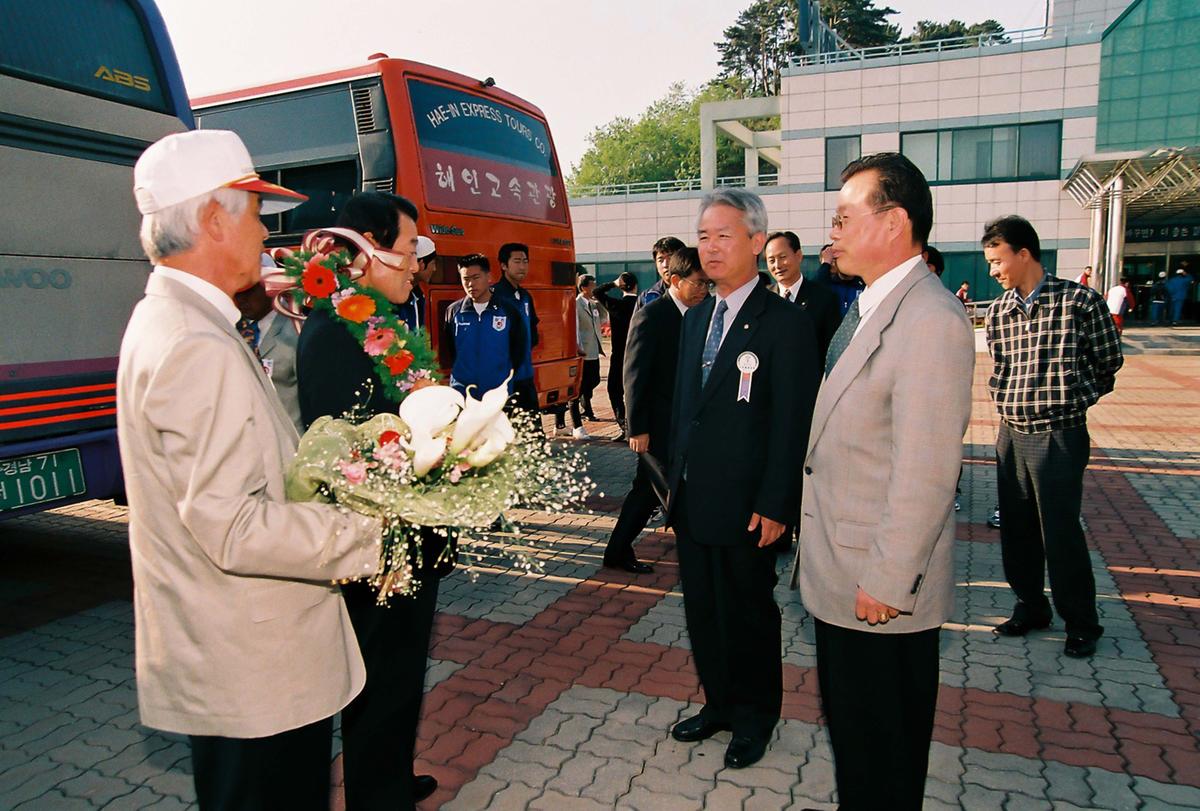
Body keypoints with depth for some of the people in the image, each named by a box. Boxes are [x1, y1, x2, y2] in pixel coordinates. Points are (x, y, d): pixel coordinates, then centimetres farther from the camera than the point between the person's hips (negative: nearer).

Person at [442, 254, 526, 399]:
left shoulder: (508, 311, 0)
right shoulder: (453, 311, 4)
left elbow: (518, 350, 7)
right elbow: (446, 350, 11)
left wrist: (506, 378, 4)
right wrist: (457, 371, 4)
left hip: (499, 393, -1)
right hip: (461, 392, 1)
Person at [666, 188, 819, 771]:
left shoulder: (786, 324, -12)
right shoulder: (695, 318, 10)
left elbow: (793, 423, -14)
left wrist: (773, 505, -16)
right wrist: (675, 478, 12)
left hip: (744, 507, -6)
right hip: (691, 501, 7)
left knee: (747, 614, 12)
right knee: (702, 610, 18)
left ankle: (755, 718, 34)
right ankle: (719, 703, 39)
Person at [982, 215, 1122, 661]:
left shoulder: (1081, 301, -9)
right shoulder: (997, 311, 6)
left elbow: (1108, 363, 1)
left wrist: (1068, 399, 3)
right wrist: (1006, 401, 7)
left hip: (1060, 435, -5)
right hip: (1012, 435, 5)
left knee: (1061, 532, 1)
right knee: (1016, 528, 13)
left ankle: (1081, 624, 20)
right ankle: (1030, 607, 31)